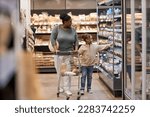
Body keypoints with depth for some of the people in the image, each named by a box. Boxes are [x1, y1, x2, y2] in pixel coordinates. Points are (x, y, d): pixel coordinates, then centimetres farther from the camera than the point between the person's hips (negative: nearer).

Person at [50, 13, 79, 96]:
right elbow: (52, 38, -7)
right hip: (59, 52, -1)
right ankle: (61, 87, 20)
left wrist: (76, 48, -8)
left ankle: (67, 89, -3)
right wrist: (55, 48, -17)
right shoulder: (57, 28, -4)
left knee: (68, 70, -5)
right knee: (59, 71, 6)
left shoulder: (72, 30, 4)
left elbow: (76, 40, 8)